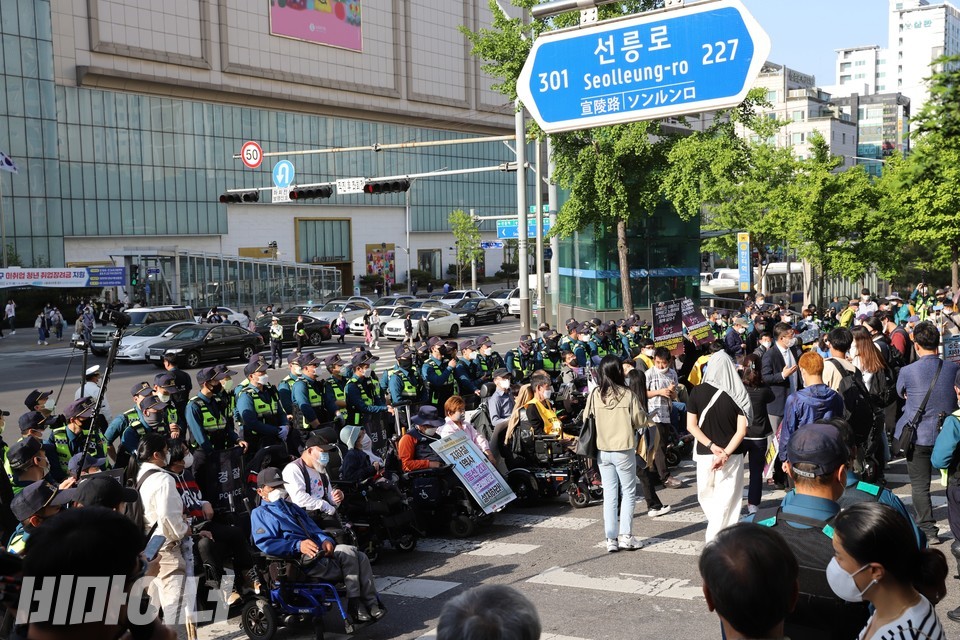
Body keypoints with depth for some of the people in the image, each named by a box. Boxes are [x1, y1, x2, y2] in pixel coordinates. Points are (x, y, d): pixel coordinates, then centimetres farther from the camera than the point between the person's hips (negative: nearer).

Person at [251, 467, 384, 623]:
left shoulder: (292, 507, 32)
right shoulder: (259, 514, 7)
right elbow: (265, 543, -11)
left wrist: (325, 540, 1)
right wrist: (298, 545, -25)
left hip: (319, 551, 8)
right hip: (303, 560, -8)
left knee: (361, 557, -12)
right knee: (348, 552, -25)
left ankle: (371, 603, -14)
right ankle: (355, 605, -21)